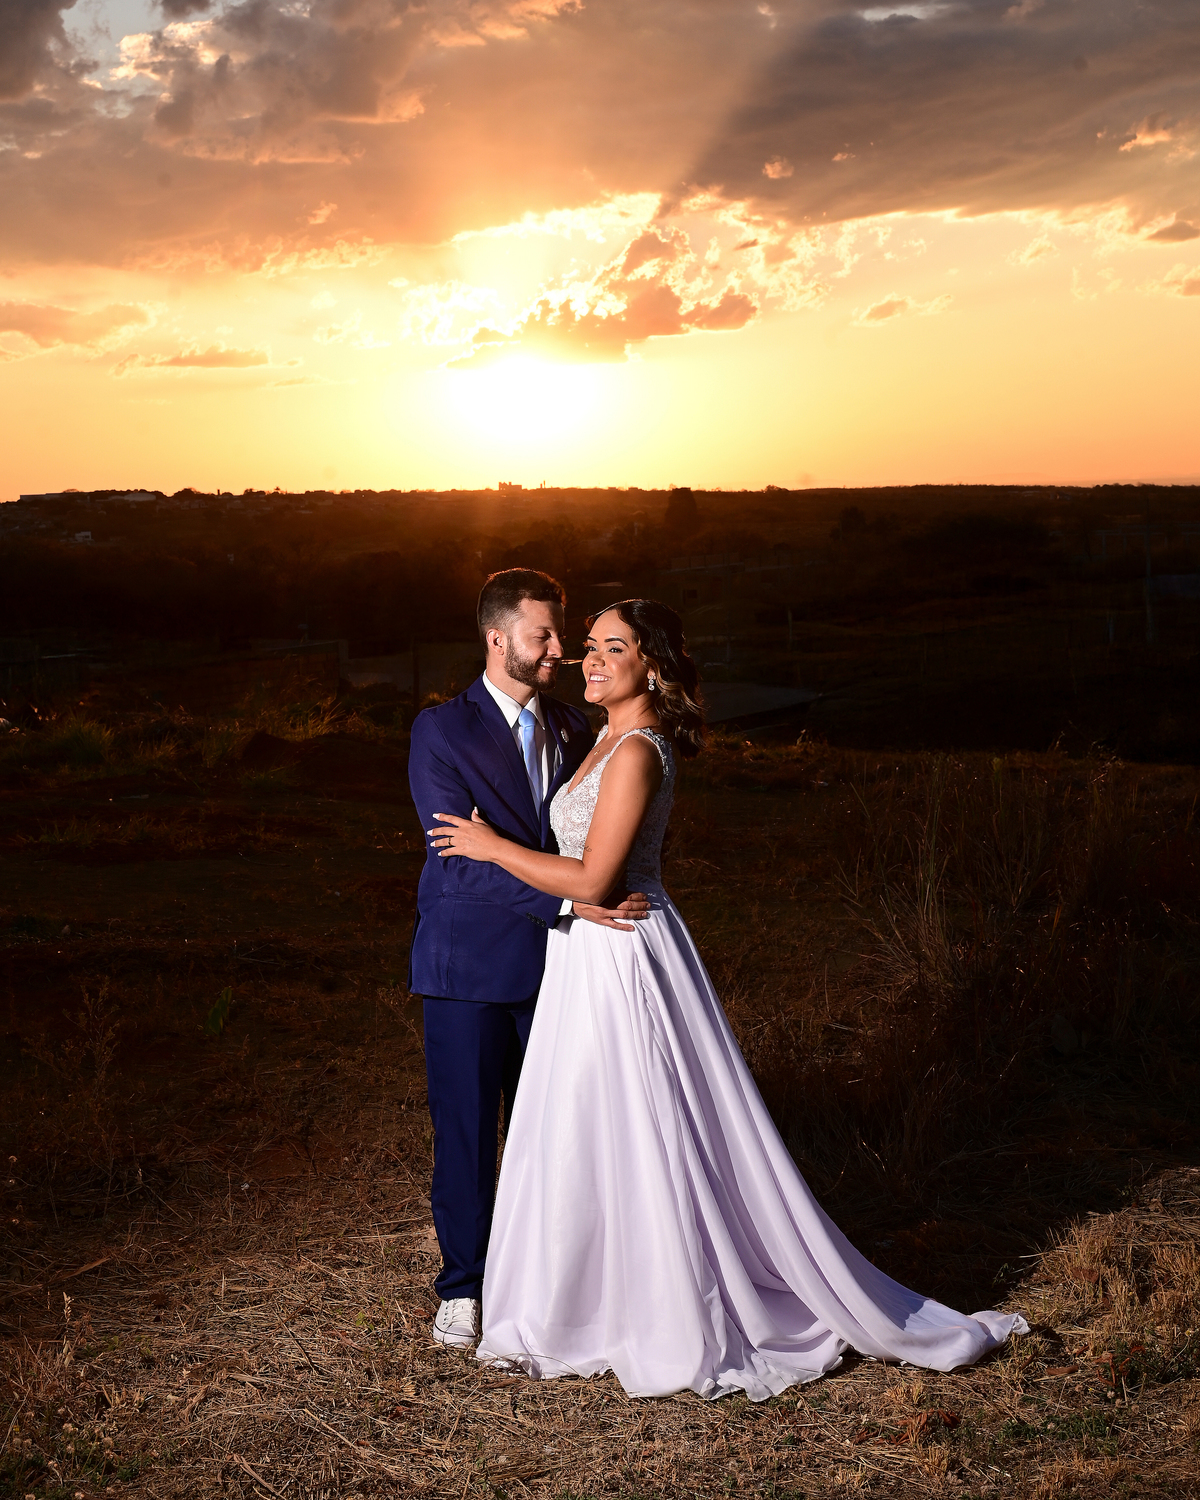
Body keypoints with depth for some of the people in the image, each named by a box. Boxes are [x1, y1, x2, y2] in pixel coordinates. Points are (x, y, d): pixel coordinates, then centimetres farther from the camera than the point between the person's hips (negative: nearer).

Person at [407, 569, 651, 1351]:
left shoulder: (575, 727, 7)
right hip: (470, 963, -4)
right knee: (466, 1128, 6)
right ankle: (465, 1287, 22)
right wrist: (568, 901, -25)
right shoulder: (442, 730, -9)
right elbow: (461, 857, -18)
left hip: (555, 962, 4)